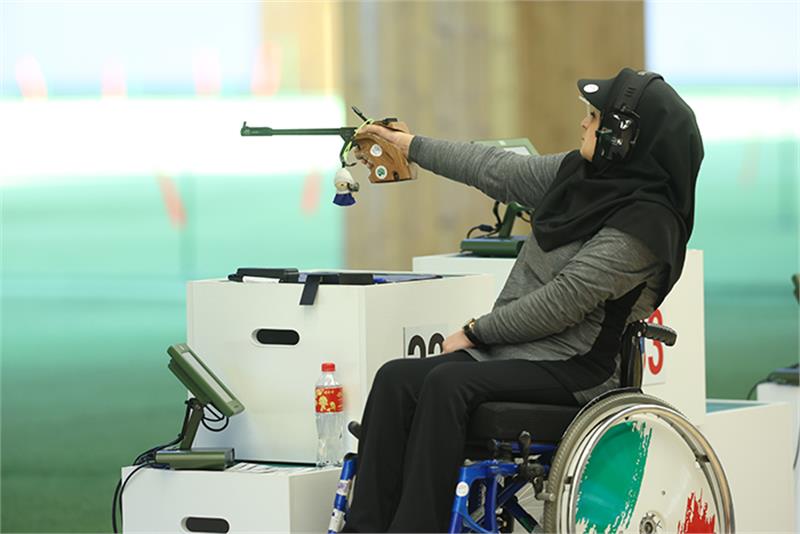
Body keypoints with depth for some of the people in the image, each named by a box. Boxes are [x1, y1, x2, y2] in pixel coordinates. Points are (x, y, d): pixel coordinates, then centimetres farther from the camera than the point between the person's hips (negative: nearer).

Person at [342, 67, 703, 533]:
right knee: (396, 379, -14)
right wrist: (409, 145, 26)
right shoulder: (580, 172, 9)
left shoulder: (644, 224, -17)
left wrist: (475, 332, -10)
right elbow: (499, 172, 20)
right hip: (517, 347, 8)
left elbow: (560, 303, -18)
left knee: (448, 383, -31)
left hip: (574, 368, -8)